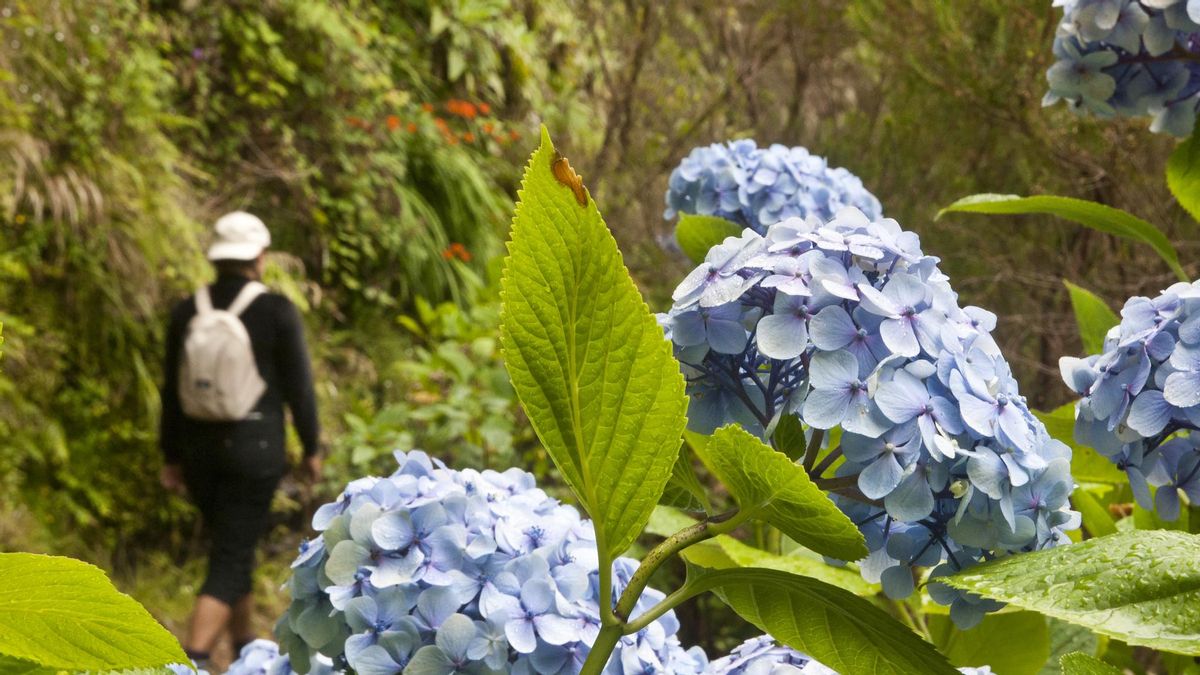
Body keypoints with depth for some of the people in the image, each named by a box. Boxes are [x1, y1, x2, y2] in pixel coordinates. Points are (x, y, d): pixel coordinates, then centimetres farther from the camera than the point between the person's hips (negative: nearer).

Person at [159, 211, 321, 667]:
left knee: (234, 546, 23)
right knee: (230, 561, -4)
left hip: (200, 449, 5)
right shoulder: (277, 311, -13)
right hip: (255, 449, -5)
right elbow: (299, 386, -9)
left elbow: (173, 392, 3)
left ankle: (246, 650, 36)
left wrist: (172, 459, 10)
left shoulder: (186, 312, -1)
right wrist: (311, 449, 3)